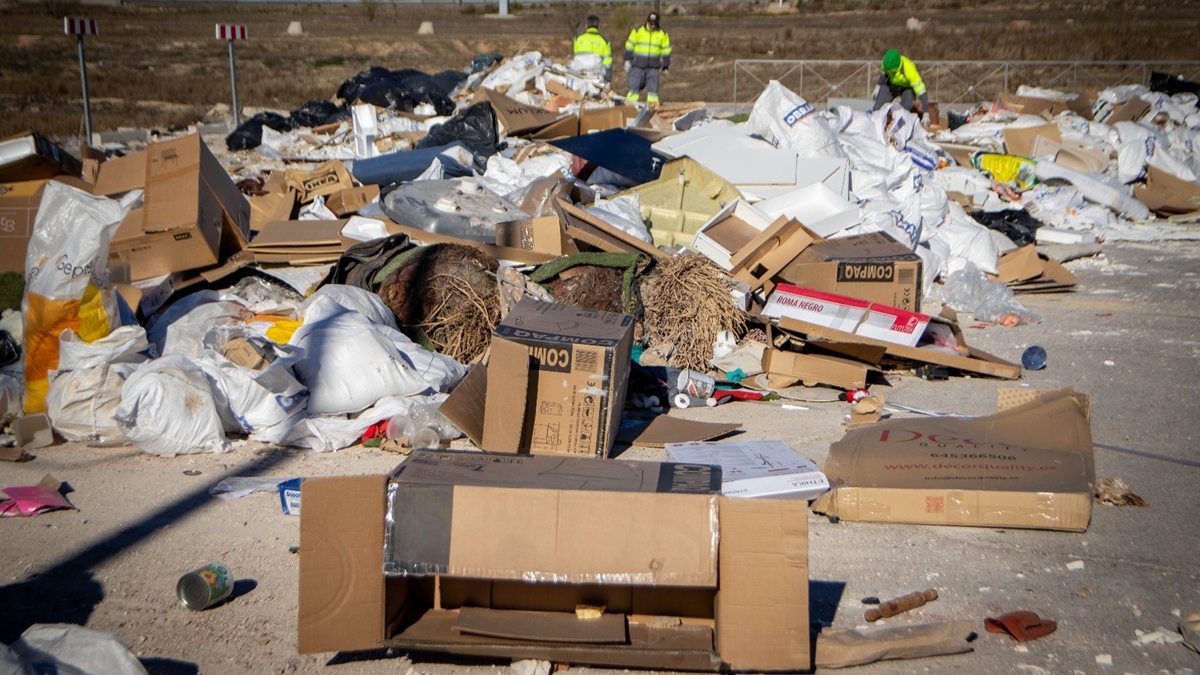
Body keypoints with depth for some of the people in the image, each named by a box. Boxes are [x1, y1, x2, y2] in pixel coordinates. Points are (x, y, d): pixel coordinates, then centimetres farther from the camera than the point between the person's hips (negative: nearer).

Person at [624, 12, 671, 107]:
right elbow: (629, 46, 7)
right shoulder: (637, 31, 2)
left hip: (653, 67, 1)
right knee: (634, 85, -3)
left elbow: (666, 52, 10)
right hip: (638, 65, -1)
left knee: (653, 88, -2)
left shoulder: (663, 34, 5)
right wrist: (628, 60, 2)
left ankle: (653, 105, 2)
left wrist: (665, 67, 8)